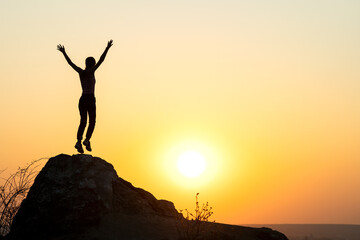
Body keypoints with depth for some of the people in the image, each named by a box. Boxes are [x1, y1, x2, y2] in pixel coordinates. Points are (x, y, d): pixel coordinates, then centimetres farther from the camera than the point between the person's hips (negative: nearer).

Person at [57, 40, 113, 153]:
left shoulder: (81, 72, 8)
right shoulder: (91, 72, -5)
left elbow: (70, 62, 16)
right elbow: (101, 60, -10)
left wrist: (63, 52, 25)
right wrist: (107, 48, -10)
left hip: (82, 99, 5)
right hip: (90, 99, -5)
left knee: (83, 122, 5)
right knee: (92, 121, 2)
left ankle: (79, 142, -7)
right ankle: (87, 140, -14)